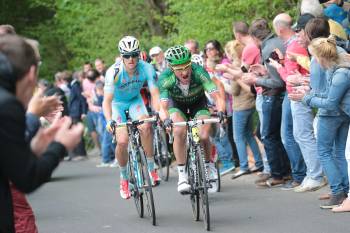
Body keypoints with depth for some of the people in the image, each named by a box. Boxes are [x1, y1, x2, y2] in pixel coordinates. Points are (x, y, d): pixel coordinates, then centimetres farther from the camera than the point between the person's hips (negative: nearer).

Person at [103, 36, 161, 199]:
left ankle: (151, 168, -10)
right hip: (117, 103, -2)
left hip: (135, 101, 2)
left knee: (145, 127, -29)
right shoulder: (114, 72, -31)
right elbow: (107, 101, -35)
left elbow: (155, 94, -27)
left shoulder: (147, 69, -26)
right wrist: (109, 120, -52)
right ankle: (123, 177, 6)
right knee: (122, 141, -19)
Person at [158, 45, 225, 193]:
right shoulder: (165, 79, -33)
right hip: (177, 106, 0)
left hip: (198, 104, 0)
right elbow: (162, 106, -39)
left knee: (203, 136, -21)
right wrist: (166, 119, -61)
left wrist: (220, 111, -59)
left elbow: (217, 97, -39)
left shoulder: (198, 72, -35)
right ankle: (182, 175, -18)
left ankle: (209, 167, 10)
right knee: (179, 132, -29)